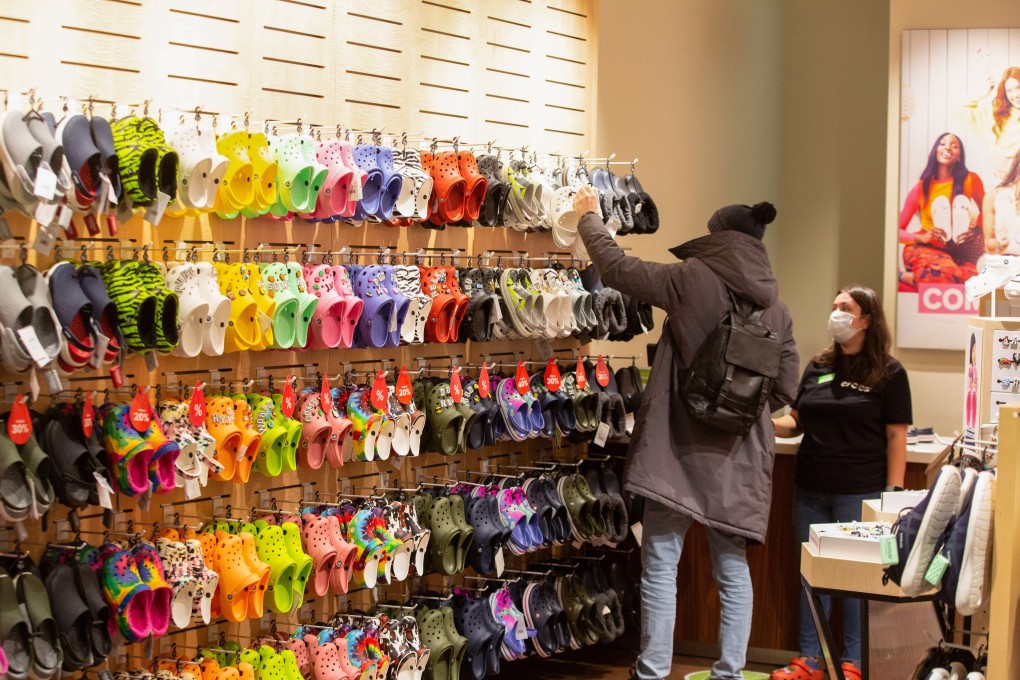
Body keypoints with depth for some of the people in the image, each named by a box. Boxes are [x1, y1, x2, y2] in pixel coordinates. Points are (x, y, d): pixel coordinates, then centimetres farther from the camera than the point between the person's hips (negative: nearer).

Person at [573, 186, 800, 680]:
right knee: (732, 568, 11)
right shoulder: (775, 306, 6)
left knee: (661, 566, -1)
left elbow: (615, 267, -1)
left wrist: (589, 216, 14)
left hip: (680, 444, -4)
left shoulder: (694, 279, -7)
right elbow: (785, 389, 8)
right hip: (738, 454, 5)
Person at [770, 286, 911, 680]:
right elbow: (797, 422, 15)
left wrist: (893, 493, -11)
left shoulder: (888, 374, -4)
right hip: (810, 489, 5)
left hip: (859, 493, -5)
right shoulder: (818, 367, 10)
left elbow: (896, 436, -6)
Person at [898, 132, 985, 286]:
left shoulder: (970, 181, 5)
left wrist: (975, 232, -6)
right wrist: (921, 238, -14)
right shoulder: (921, 188, 4)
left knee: (972, 278, -34)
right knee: (952, 275, -37)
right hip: (923, 249, -2)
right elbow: (898, 229, 5)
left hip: (958, 254, 3)